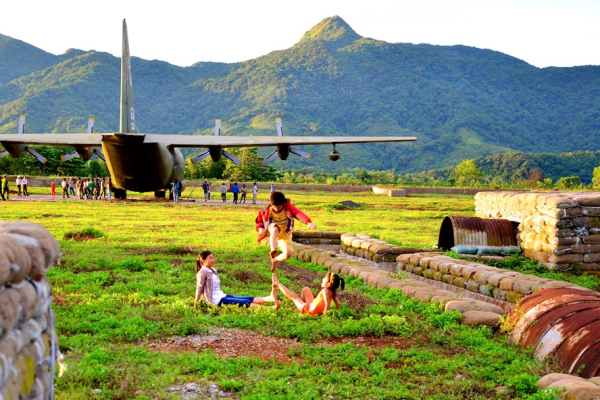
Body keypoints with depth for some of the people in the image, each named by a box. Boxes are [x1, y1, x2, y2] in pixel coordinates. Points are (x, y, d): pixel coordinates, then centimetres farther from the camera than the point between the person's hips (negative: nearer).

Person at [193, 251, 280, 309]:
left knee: (248, 298, -12)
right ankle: (272, 308, -29)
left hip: (222, 296, 9)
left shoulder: (213, 270, 18)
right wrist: (195, 305, -9)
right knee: (245, 302, -19)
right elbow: (199, 289, -10)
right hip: (216, 301, -9)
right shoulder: (203, 272, -8)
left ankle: (270, 298, -29)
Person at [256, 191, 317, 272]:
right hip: (272, 231, -1)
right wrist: (260, 228, -15)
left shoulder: (288, 207, -17)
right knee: (275, 228, -41)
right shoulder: (267, 210, -12)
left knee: (288, 254, -20)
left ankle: (275, 260, 13)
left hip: (285, 233, 1)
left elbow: (299, 214, -34)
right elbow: (259, 218, 6)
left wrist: (309, 222, -51)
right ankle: (273, 250, -53)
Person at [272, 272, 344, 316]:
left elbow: (328, 304, -42)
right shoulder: (332, 292, -10)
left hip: (309, 310, -8)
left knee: (294, 296, 12)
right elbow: (337, 302, -4)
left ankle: (277, 284, 30)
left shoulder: (325, 290, -35)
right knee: (305, 289, 21)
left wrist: (324, 313, -32)